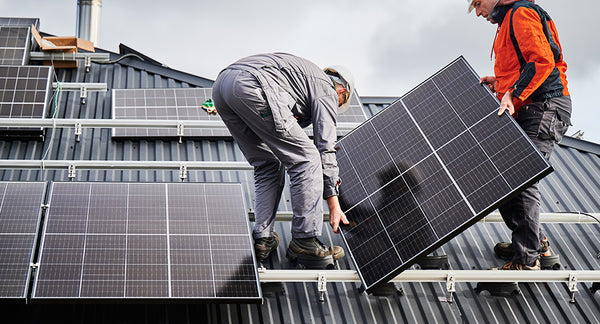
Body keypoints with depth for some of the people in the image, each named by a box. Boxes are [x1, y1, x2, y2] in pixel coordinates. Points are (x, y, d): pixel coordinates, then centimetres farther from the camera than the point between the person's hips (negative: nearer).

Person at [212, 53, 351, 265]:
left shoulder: (305, 75, 39)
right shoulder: (327, 90, 15)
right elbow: (325, 148, 8)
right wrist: (333, 203, 11)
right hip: (252, 86, -9)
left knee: (268, 166, 19)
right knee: (306, 159, 0)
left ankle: (263, 239, 13)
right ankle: (305, 240, 2)